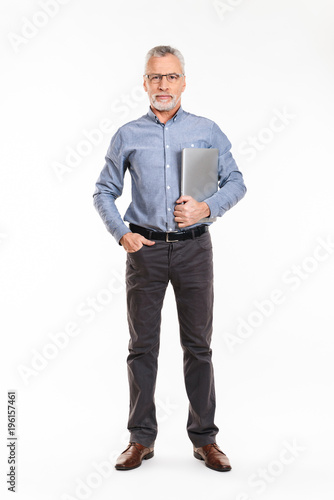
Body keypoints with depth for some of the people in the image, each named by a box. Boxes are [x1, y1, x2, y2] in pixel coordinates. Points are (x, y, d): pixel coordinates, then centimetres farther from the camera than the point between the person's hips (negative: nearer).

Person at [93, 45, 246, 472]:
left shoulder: (207, 131, 6)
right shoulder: (127, 136, 7)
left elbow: (236, 182, 7)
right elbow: (104, 192, 11)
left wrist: (207, 207, -12)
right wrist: (121, 234, -4)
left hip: (193, 247, 0)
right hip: (145, 248, 1)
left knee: (198, 345, 5)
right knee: (142, 346, 5)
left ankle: (204, 438, 18)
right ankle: (141, 439, 18)